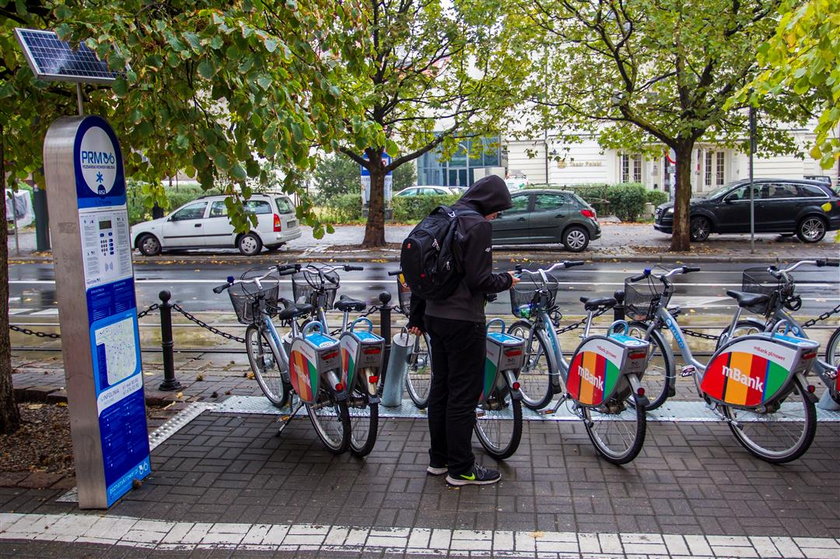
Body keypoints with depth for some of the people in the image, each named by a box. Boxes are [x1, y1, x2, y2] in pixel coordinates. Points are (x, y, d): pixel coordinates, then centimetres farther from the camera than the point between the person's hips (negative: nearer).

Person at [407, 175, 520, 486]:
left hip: (435, 317, 9)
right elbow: (479, 281, -21)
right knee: (464, 395, 0)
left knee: (440, 388, 16)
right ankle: (461, 469, 9)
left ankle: (438, 459, 27)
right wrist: (507, 281, -1)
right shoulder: (478, 225, -15)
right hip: (464, 322, -9)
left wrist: (417, 316, 20)